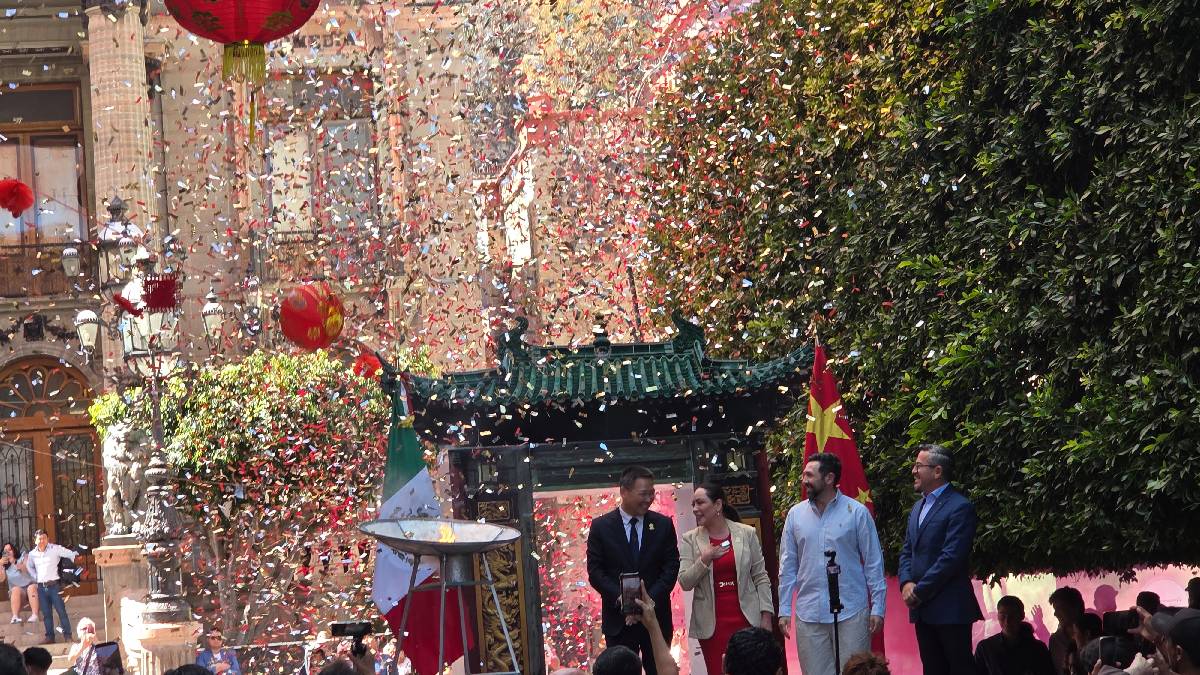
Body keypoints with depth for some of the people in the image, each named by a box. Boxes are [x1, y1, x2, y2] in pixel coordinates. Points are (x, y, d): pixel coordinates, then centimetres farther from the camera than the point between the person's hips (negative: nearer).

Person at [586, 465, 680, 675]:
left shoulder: (663, 525, 5)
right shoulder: (601, 526, 1)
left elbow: (671, 567, 0)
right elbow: (595, 571, -2)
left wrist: (648, 601, -12)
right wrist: (621, 598, -16)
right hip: (618, 620, -1)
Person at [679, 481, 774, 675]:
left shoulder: (747, 534, 2)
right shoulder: (690, 540, 3)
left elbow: (761, 577, 5)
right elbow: (685, 583, -3)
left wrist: (766, 615, 0)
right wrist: (704, 560, -19)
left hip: (747, 620, 0)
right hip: (711, 625, 0)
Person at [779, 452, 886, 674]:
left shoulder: (857, 512, -2)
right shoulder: (796, 514, 6)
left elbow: (873, 563, 0)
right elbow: (787, 568, 10)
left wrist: (877, 608, -4)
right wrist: (784, 610, 6)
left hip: (851, 613, -3)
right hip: (808, 615, 3)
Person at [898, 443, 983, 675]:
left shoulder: (960, 507, -11)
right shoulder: (918, 507, 18)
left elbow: (951, 557, -17)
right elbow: (907, 552, 18)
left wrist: (920, 591, -14)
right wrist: (906, 583, -1)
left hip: (950, 609, -8)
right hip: (921, 608, 8)